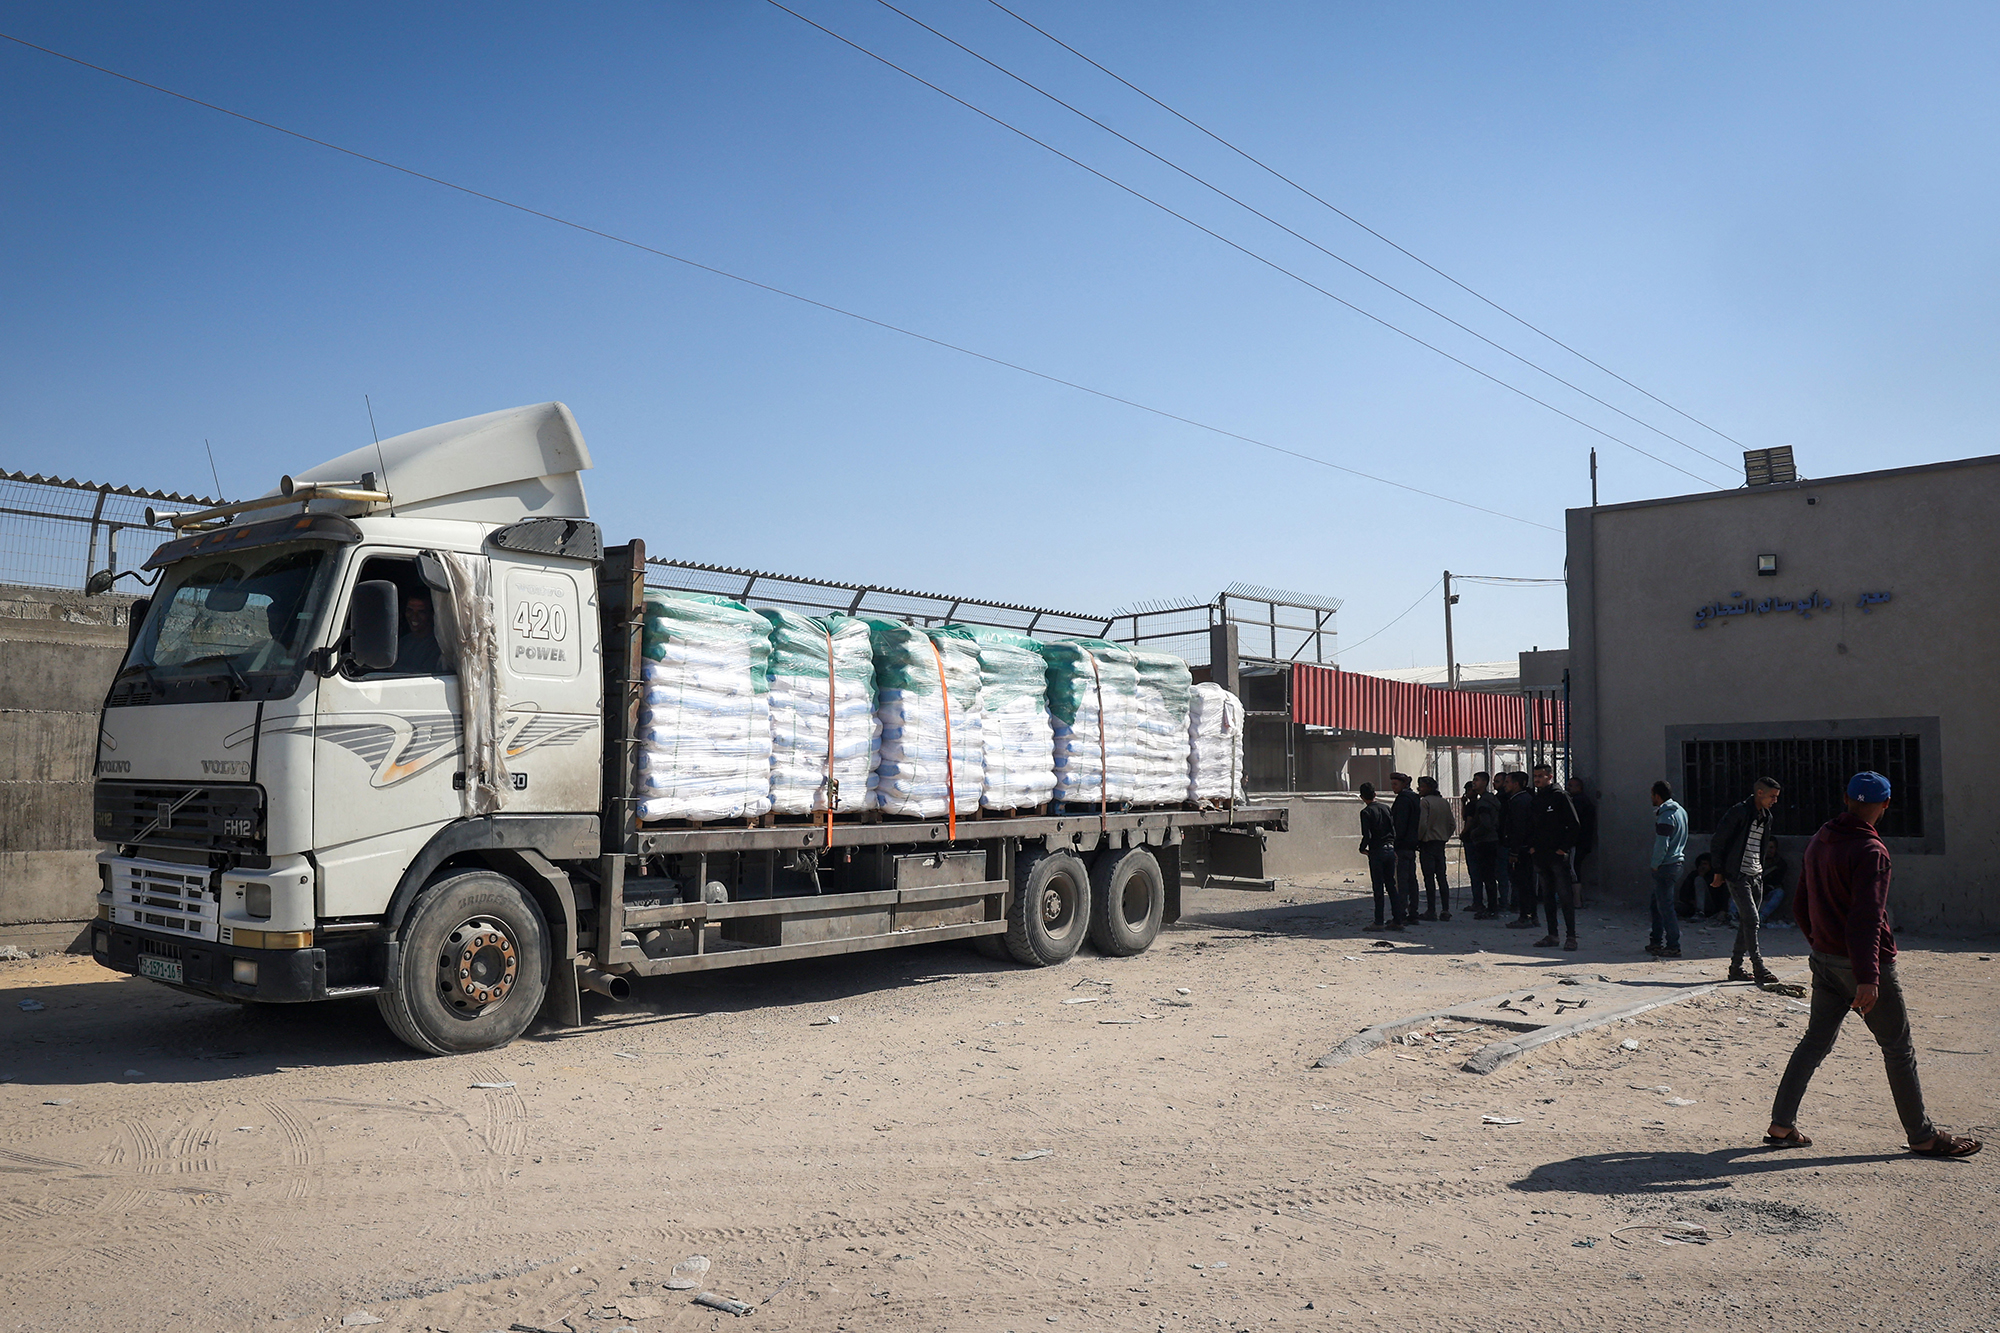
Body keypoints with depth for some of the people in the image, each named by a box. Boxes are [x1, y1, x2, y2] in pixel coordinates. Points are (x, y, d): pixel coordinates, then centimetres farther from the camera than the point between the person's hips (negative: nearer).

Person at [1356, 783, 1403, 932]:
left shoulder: (1366, 812, -9)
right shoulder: (1385, 809, 10)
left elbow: (1367, 835, -16)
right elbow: (1395, 830, 10)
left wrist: (1362, 848, -1)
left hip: (1377, 852, -6)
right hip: (1391, 850, 6)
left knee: (1378, 887, -2)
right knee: (1391, 886, 11)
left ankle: (1379, 922, 0)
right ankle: (1397, 920, 11)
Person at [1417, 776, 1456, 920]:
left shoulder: (1424, 802, -11)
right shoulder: (1444, 802, 11)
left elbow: (1422, 824, -18)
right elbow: (1452, 824, 12)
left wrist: (1418, 839, -7)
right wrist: (1445, 837, 18)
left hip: (1427, 843, -7)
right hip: (1441, 843, 7)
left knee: (1429, 878, -4)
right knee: (1442, 877, 9)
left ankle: (1431, 911, -4)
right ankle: (1445, 911, 8)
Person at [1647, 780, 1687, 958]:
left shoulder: (1665, 816, -18)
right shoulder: (1680, 811, 13)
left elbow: (1662, 844, -21)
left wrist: (1655, 865, -12)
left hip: (1665, 865, -10)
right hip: (1677, 862, 10)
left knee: (1665, 906, -5)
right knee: (1657, 902, 18)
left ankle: (1673, 946, -3)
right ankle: (1656, 940, 25)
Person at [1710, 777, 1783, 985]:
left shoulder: (1766, 817, 12)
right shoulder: (1739, 812, -13)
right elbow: (1717, 843, -11)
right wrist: (1719, 872, -9)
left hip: (1756, 876, 8)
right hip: (1738, 876, -8)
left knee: (1747, 922, 9)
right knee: (1751, 921, -11)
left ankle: (1736, 967, 17)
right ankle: (1759, 969, -8)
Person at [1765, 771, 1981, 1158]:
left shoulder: (1818, 842, 7)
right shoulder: (1870, 851, -17)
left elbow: (1800, 906, 15)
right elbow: (1866, 919, -24)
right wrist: (1867, 979, -26)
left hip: (1824, 961, 7)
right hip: (1864, 964, -7)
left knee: (1815, 1042, 11)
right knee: (1899, 1048, 6)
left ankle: (1781, 1125, 10)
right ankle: (1922, 1136, 16)